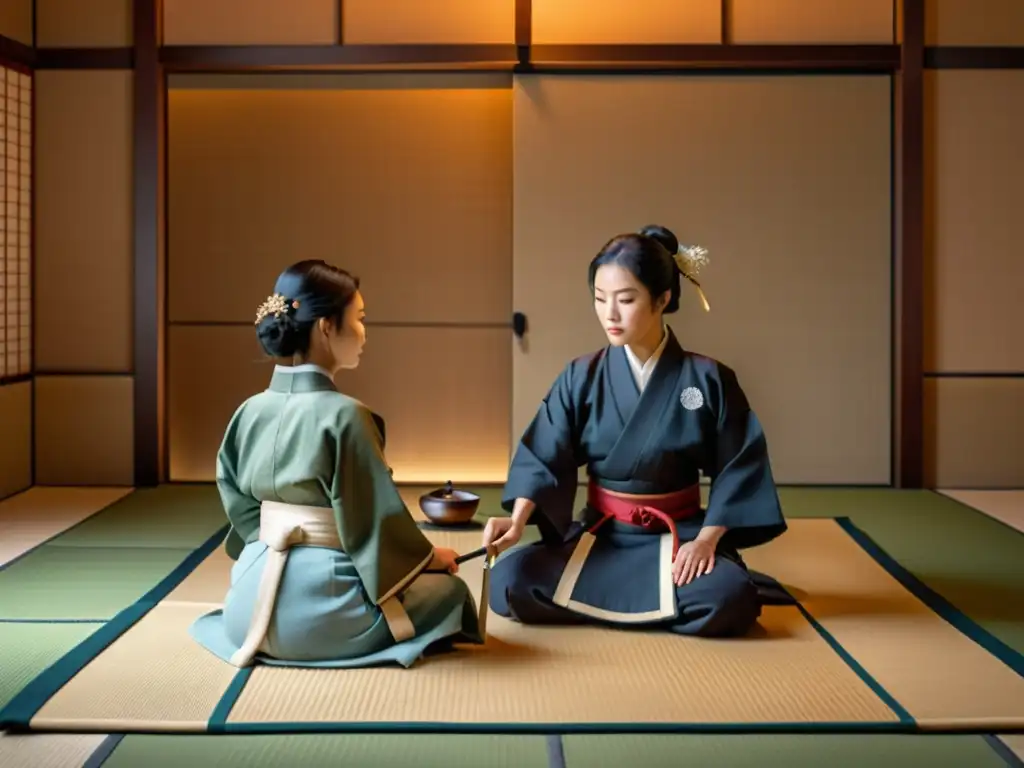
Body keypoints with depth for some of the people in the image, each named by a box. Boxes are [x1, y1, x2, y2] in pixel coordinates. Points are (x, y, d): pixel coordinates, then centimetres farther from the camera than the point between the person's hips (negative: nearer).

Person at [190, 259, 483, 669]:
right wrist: (430, 556, 6)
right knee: (448, 588, 15)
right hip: (317, 607, -8)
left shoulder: (251, 412, 3)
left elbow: (239, 505, 12)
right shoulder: (344, 415, -17)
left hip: (251, 604, 8)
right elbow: (377, 518, -12)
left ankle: (273, 635, 17)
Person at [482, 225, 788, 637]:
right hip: (599, 535, 2)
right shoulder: (581, 377, -2)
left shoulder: (707, 379, -6)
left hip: (678, 535, -1)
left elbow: (738, 469, -3)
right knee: (510, 580, -24)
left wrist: (706, 539, -16)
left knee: (729, 599, -33)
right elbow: (543, 458, -7)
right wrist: (517, 519, -25)